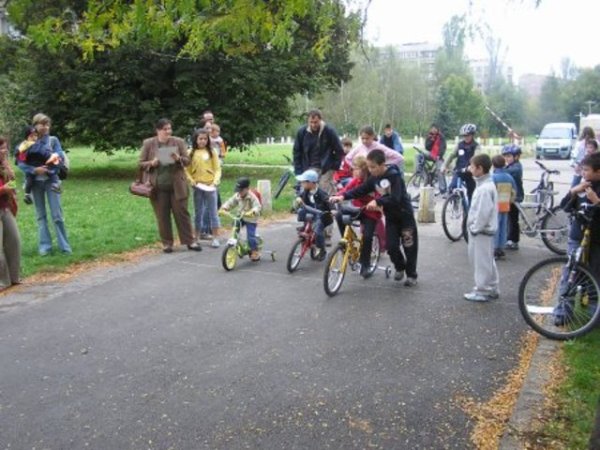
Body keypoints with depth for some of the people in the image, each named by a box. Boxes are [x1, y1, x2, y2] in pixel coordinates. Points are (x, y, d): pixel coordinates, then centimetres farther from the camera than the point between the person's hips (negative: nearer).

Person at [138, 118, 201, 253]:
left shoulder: (179, 142, 2)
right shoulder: (148, 143, 2)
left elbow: (187, 160, 5)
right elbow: (141, 164, 5)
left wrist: (179, 158, -16)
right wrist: (152, 163, -15)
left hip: (177, 186, 0)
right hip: (158, 187, 0)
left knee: (182, 213, 3)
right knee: (162, 216, 5)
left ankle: (190, 241, 12)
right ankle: (167, 243, 17)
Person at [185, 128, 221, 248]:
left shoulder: (212, 152, 2)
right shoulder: (191, 153, 4)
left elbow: (218, 169, 1)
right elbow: (187, 170, 3)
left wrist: (215, 182, -12)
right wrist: (192, 181, -11)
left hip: (210, 186, -1)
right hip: (197, 186, 1)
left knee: (213, 212, 1)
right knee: (198, 212, 9)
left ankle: (215, 238, 5)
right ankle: (197, 237, 18)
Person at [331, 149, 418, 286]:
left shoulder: (394, 176, -23)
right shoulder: (373, 178, -2)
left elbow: (395, 198, -32)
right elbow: (360, 191, -2)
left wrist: (377, 201, -41)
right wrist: (343, 196, -14)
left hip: (405, 214, -5)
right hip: (390, 216, 5)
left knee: (409, 246, 3)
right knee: (391, 246, 0)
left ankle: (411, 275, 17)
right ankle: (400, 267, 27)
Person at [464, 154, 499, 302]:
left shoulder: (485, 188, -21)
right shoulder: (484, 185, 12)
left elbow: (483, 212, -24)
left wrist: (475, 228, -16)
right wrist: (473, 227, 16)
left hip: (481, 231, -10)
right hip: (481, 230, 10)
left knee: (482, 261, -1)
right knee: (486, 261, 17)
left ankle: (483, 291, 8)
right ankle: (491, 289, 28)